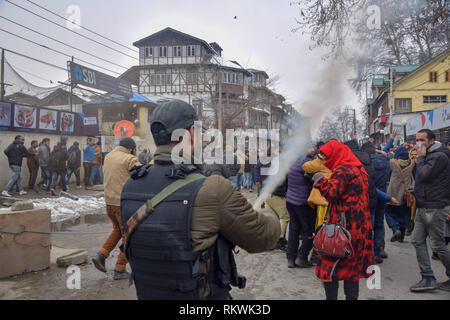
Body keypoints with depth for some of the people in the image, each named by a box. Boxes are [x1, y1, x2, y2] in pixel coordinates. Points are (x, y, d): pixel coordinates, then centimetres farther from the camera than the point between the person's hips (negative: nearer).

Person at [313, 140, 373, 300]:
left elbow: (332, 193, -23)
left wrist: (320, 181, -7)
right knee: (352, 266, 17)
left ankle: (331, 296, 6)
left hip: (343, 227, -9)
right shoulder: (359, 169, 15)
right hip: (360, 227, 9)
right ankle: (351, 296, 25)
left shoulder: (342, 171, -14)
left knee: (330, 266, 1)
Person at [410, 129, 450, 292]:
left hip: (434, 208, -10)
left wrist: (421, 157, -12)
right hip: (423, 207, 10)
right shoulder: (427, 156, 17)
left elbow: (424, 175, -22)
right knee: (418, 241, 6)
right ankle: (428, 278, 12)